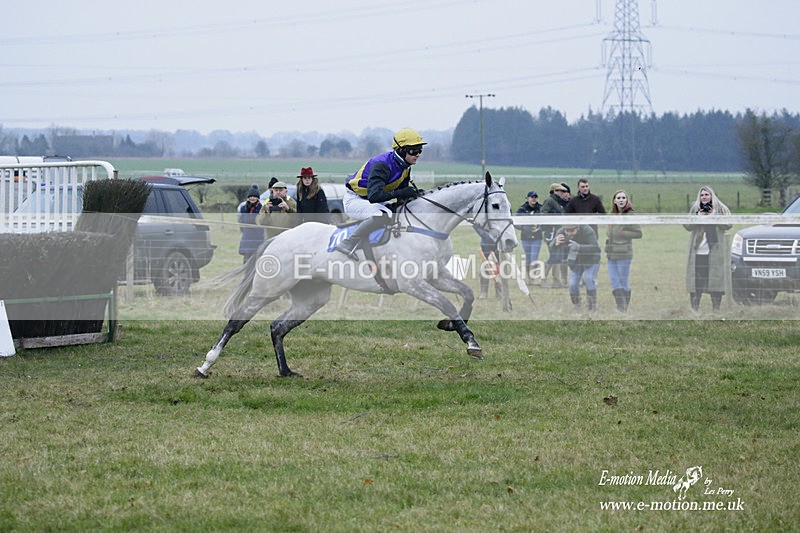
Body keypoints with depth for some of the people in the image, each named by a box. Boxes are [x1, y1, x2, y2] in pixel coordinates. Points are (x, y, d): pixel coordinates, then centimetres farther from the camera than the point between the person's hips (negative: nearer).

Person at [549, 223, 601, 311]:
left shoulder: (587, 231, -32)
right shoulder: (561, 232, -21)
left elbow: (594, 247, -40)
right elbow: (551, 246, -28)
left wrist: (579, 247, -57)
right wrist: (556, 243, -55)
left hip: (590, 261, -3)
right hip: (575, 262, 3)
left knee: (589, 279, -20)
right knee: (573, 284, -4)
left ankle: (592, 306, -9)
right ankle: (576, 306, 19)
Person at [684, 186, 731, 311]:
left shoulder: (721, 209, 7)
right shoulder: (694, 209, 14)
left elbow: (728, 225, -1)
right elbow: (687, 226, 8)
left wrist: (714, 216, -11)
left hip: (715, 251, -2)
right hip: (698, 251, 2)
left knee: (716, 280, -5)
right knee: (696, 281, 0)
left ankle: (716, 308, 0)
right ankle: (694, 307, 5)